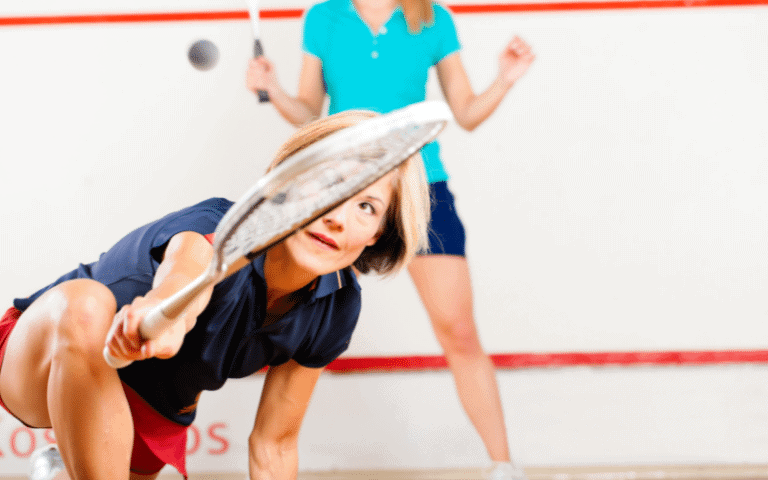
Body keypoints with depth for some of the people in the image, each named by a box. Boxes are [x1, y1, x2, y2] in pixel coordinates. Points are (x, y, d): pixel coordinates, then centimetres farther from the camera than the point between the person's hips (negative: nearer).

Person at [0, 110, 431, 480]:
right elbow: (186, 268, -64)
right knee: (84, 302, -41)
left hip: (158, 419, 6)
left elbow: (273, 445, -5)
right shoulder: (217, 230, -36)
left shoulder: (337, 309, -17)